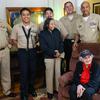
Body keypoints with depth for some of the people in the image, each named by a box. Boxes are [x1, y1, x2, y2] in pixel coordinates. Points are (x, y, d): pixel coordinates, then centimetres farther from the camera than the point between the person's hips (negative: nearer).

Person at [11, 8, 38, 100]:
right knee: (24, 72, 1)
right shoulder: (16, 27, -6)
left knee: (32, 71, 14)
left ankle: (31, 88, 37)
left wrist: (35, 44, 1)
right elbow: (13, 40, 4)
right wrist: (20, 46, -2)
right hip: (22, 52, -2)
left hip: (33, 51, 3)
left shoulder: (35, 26, -1)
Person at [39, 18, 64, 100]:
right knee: (49, 74, 3)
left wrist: (59, 52, -10)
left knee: (58, 73, 9)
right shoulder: (42, 34, -5)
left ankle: (58, 89, 23)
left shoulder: (57, 31, 6)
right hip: (48, 57, -3)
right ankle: (50, 91, 16)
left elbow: (61, 42, 6)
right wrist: (53, 52, -16)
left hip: (58, 56, 4)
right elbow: (43, 47, -11)